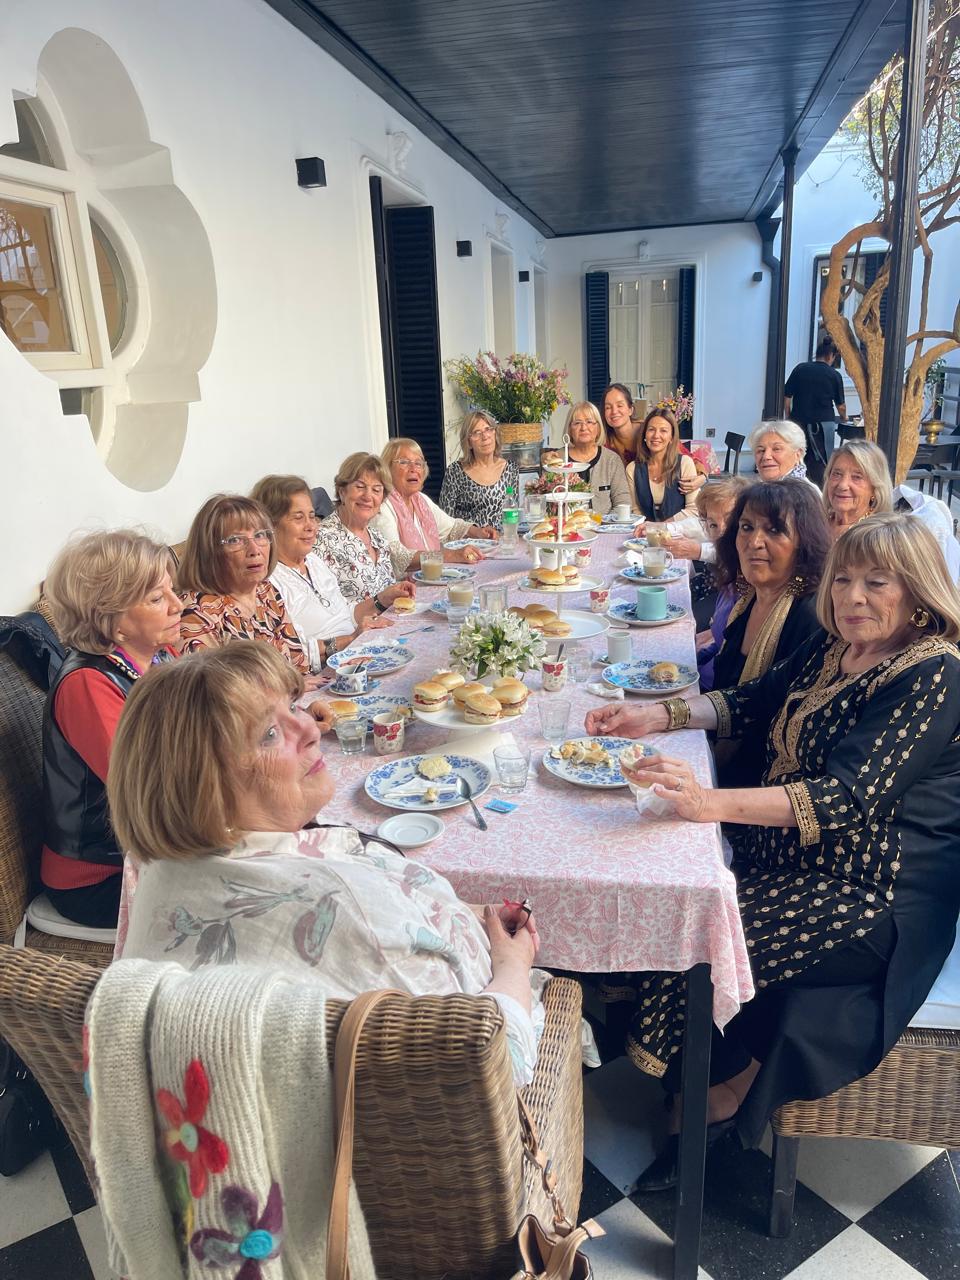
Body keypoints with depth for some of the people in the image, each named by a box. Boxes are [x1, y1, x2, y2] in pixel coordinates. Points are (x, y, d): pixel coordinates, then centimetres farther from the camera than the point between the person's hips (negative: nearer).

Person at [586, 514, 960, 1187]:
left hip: (872, 895, -8)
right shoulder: (833, 646, 6)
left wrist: (712, 801, -43)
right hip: (788, 861, 8)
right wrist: (657, 715, 1)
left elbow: (849, 795, -30)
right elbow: (753, 703, 16)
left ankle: (722, 1097, 10)